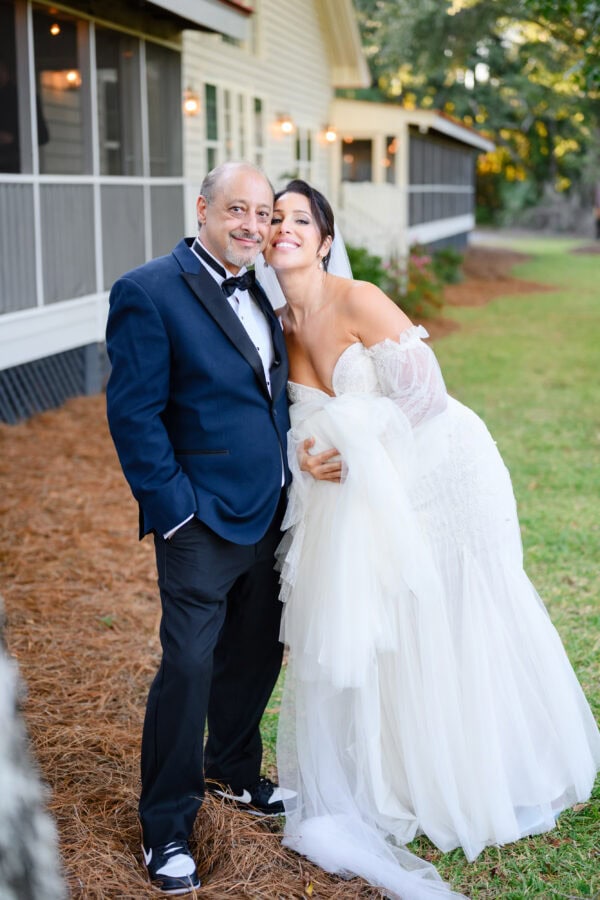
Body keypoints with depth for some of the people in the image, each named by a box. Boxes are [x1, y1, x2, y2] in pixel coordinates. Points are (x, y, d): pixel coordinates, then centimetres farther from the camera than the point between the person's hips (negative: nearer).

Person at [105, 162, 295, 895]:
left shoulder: (258, 292, 11)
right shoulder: (150, 292, -13)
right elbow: (133, 414, -15)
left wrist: (297, 464, 9)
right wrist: (173, 509, -17)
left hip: (269, 513, 8)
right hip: (203, 520, -7)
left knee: (258, 652, 18)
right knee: (189, 667, -2)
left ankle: (232, 770, 41)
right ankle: (166, 827, 15)